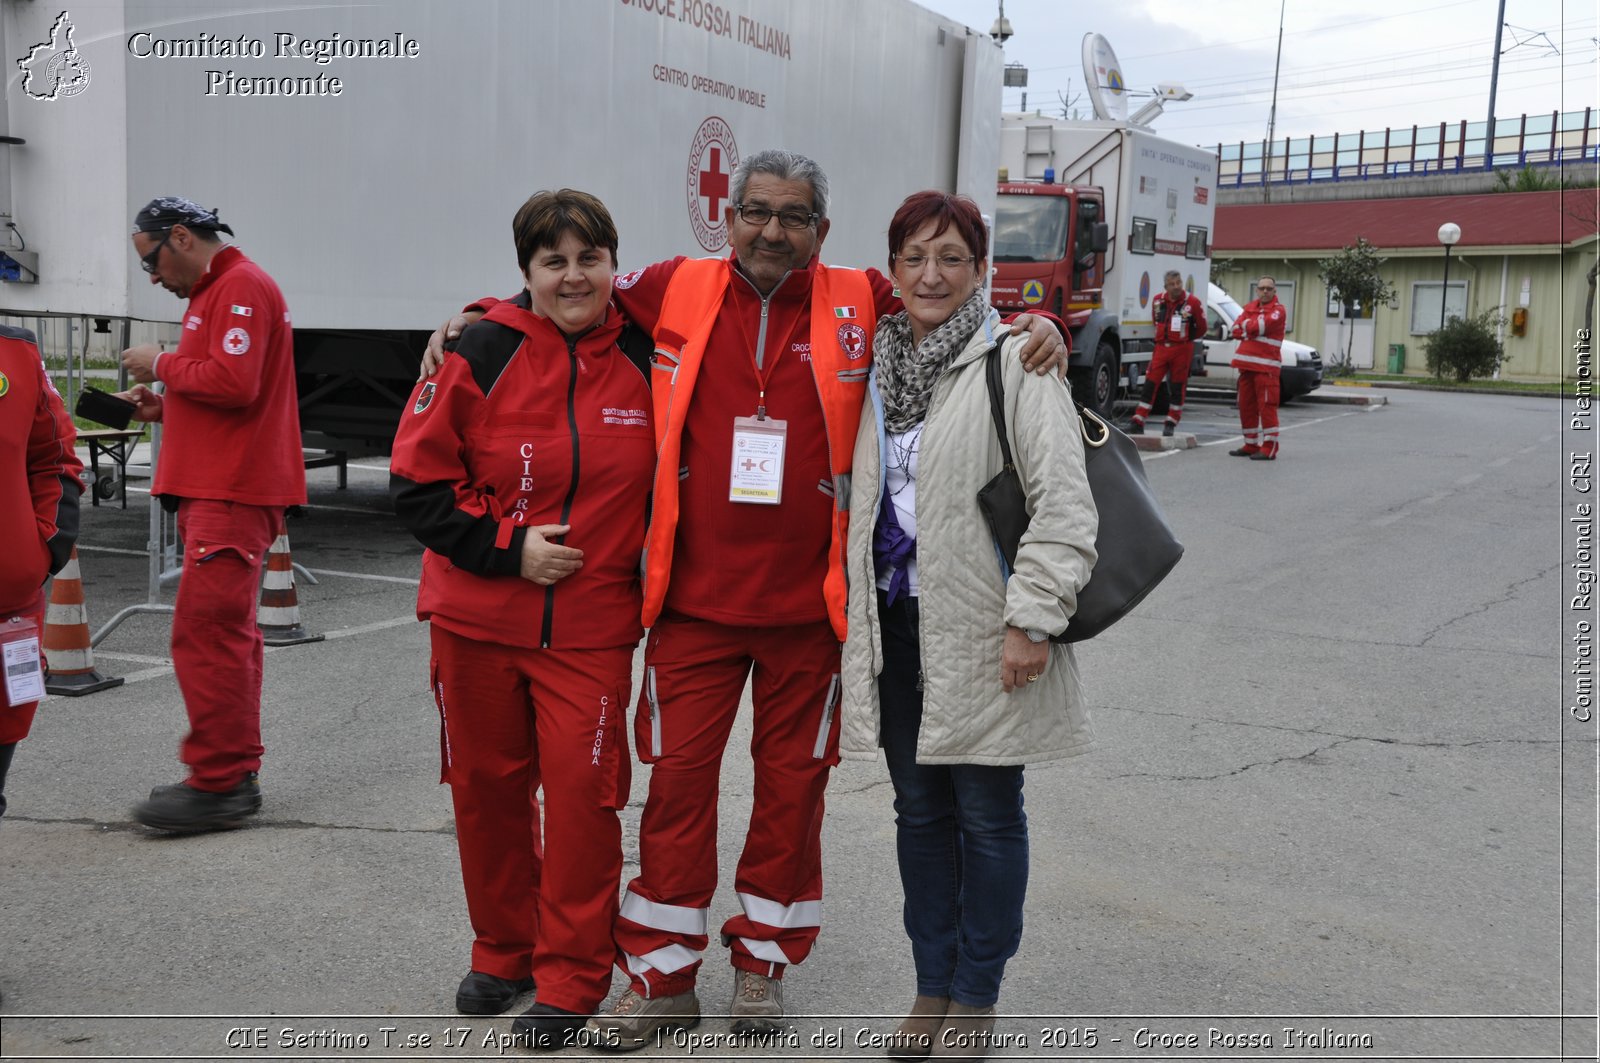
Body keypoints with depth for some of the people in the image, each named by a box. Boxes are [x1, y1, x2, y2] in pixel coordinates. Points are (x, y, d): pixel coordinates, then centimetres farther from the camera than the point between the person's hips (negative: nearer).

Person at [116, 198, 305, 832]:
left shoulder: (241, 287, -10)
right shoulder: (215, 292, 23)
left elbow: (234, 382, -22)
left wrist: (162, 366, -8)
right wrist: (160, 405, 12)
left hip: (232, 495, -11)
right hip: (215, 490, 11)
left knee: (205, 632, -11)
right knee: (227, 633, 12)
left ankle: (219, 784, -7)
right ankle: (233, 776, 19)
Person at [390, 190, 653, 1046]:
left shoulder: (645, 362, -1)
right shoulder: (481, 356, -6)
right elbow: (418, 484, -4)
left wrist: (649, 570, 3)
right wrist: (508, 546, -13)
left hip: (592, 627, 0)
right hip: (477, 620, 1)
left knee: (581, 792, -3)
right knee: (487, 785, 12)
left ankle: (571, 981, 14)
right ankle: (503, 952, 33)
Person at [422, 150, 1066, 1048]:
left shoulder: (860, 304, 0)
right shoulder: (676, 291, 1)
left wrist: (1034, 326, -9)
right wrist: (476, 318, 4)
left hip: (810, 601, 0)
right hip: (694, 597, 0)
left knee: (794, 779, 12)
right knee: (679, 776, 6)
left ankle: (765, 957, 32)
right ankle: (664, 974, 22)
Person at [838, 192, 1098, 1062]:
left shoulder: (1015, 364, -7)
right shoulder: (874, 369, 11)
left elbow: (1063, 502, -13)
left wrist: (1033, 618, -18)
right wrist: (854, 610, 15)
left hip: (980, 628, -5)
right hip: (895, 623, 6)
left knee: (987, 814, 6)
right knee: (919, 810, 14)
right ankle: (932, 986, 29)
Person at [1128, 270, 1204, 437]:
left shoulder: (1192, 302, -6)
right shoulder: (1158, 301, 6)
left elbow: (1201, 328, 4)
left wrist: (1185, 338, 11)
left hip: (1182, 350, -3)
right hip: (1161, 348, 3)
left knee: (1177, 388, 5)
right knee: (1150, 384, -3)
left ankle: (1171, 425, 15)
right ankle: (1138, 423, -2)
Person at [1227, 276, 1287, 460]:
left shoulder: (1277, 310, -3)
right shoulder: (1249, 307, 17)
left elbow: (1259, 326, -17)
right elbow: (1236, 330, 7)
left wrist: (1245, 326, 2)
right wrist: (1253, 329, -9)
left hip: (1266, 366, -7)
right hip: (1246, 364, 7)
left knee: (1267, 406, -10)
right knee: (1246, 406, 10)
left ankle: (1269, 448, -9)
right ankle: (1251, 445, 20)